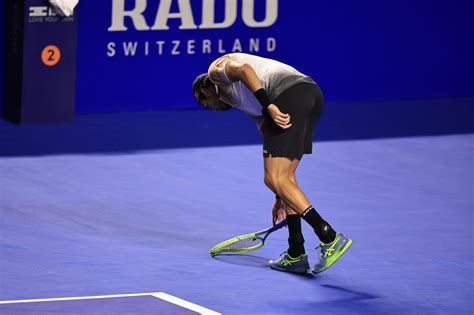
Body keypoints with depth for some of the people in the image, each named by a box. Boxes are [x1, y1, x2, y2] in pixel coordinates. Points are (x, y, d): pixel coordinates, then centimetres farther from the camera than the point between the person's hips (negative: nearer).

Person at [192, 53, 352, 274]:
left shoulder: (217, 68, 20)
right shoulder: (249, 103, 38)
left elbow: (243, 69, -7)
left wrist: (269, 107, -16)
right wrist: (282, 197, 41)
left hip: (289, 93, -9)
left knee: (274, 179, -8)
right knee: (283, 176, 16)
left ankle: (329, 237, -14)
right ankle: (296, 255, 15)